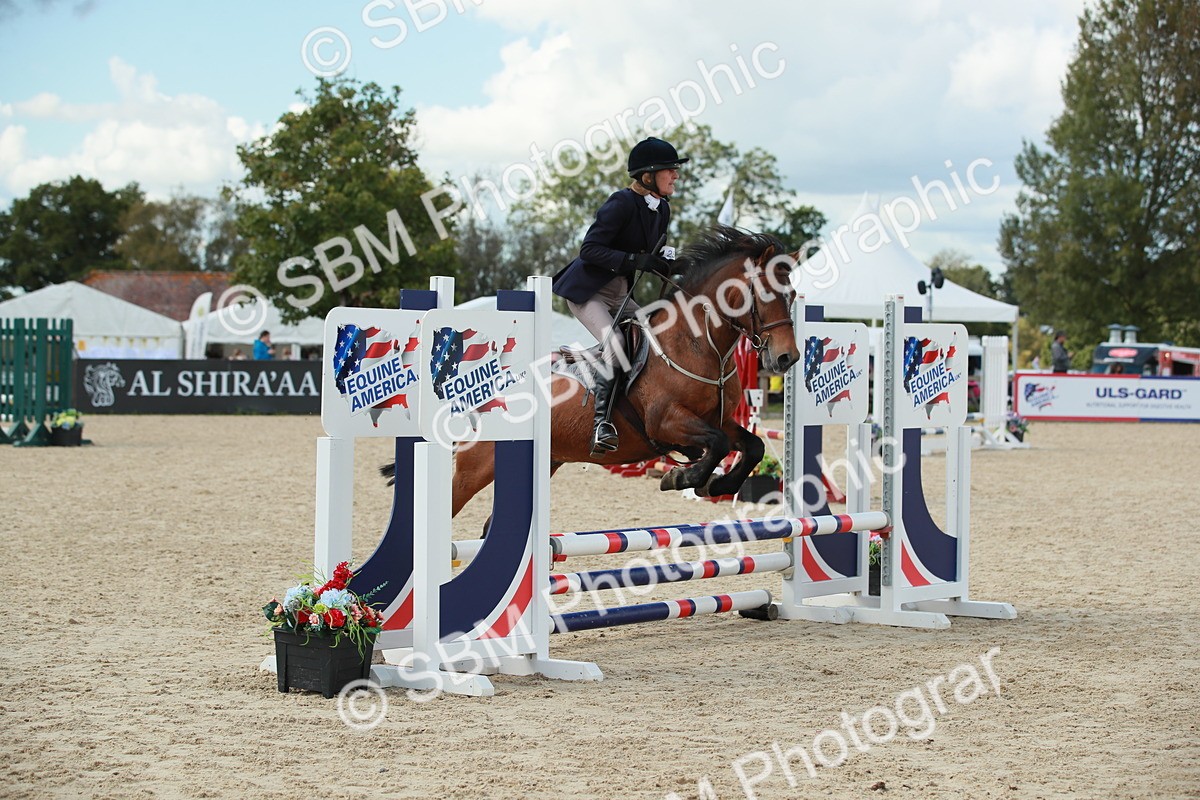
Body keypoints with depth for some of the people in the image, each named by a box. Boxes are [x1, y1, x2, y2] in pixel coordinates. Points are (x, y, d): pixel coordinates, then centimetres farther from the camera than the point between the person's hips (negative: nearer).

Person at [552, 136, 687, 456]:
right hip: (586, 290, -9)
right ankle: (601, 423, -22)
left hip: (619, 294, 9)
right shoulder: (622, 204, -20)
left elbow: (649, 256, 16)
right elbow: (589, 250, -23)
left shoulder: (661, 209, 6)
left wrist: (668, 263, -8)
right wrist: (636, 260, -30)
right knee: (616, 346, -26)